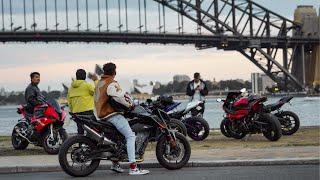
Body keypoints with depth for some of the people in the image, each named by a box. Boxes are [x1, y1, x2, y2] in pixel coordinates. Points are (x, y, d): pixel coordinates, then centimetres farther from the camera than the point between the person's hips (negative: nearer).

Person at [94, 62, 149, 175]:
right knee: (130, 136, -14)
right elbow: (118, 96, -30)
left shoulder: (99, 83, 17)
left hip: (102, 114, 10)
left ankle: (115, 164, 28)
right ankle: (133, 168, -24)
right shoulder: (111, 83, -13)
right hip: (112, 114, -10)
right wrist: (130, 104, -15)